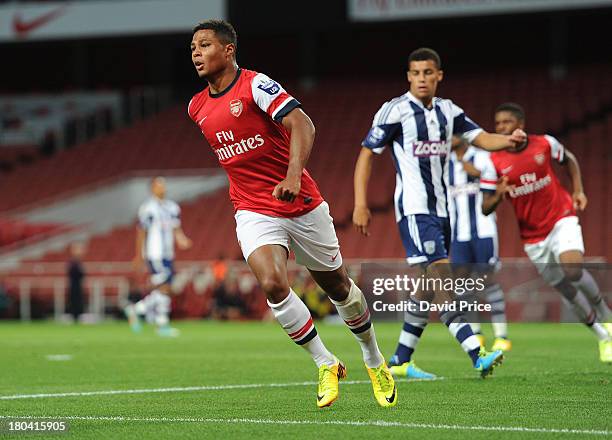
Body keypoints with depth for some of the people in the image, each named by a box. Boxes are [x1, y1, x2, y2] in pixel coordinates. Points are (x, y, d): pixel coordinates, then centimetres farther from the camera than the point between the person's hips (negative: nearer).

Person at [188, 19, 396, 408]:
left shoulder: (255, 85, -14)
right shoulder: (196, 108, 5)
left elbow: (301, 124, -25)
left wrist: (293, 174, -38)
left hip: (302, 205, -3)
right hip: (254, 212, 3)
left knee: (337, 285, 10)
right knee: (272, 284, -22)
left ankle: (375, 361, 34)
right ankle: (326, 365, -5)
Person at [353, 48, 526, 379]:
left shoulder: (447, 111, 10)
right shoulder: (395, 111, -7)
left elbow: (481, 139, 9)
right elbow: (366, 155, -4)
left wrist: (510, 140, -14)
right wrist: (360, 205, -10)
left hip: (441, 209, 7)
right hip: (413, 209, -7)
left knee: (430, 288, 8)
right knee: (442, 278, -16)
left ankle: (400, 360, 17)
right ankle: (477, 356, -25)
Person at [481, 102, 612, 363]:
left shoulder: (545, 144, -7)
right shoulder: (494, 163, -8)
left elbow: (569, 160, 15)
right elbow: (485, 209, -7)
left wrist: (578, 190, 2)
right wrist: (498, 195, -28)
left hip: (562, 219, -2)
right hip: (533, 237, 2)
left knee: (573, 270, -27)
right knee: (567, 292, 3)